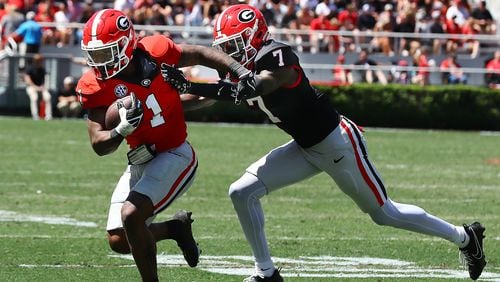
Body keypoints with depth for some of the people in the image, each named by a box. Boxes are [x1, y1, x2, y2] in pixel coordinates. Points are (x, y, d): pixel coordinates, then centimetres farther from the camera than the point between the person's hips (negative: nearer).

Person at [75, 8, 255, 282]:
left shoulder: (154, 53, -17)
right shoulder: (96, 86, -11)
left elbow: (200, 54, -1)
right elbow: (99, 145, -12)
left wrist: (240, 72, -13)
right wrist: (122, 130, -33)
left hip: (175, 155, -5)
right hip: (140, 160, 5)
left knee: (130, 215, -24)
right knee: (119, 241, 1)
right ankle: (177, 226, 27)